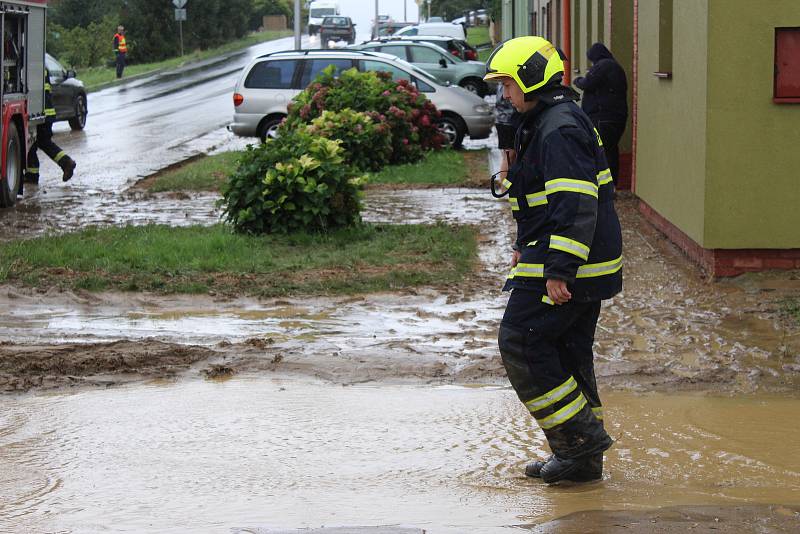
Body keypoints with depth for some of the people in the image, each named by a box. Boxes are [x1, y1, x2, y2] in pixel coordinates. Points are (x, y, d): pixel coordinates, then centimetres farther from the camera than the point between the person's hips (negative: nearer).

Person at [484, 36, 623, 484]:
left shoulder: (560, 130, -19)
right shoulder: (545, 122, 16)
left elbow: (576, 205, -25)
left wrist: (557, 271, -26)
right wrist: (526, 248, 31)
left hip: (564, 268, -11)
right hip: (580, 263, 11)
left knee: (521, 343, -6)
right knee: (568, 352, 13)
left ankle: (580, 434, -4)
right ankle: (581, 459, 18)